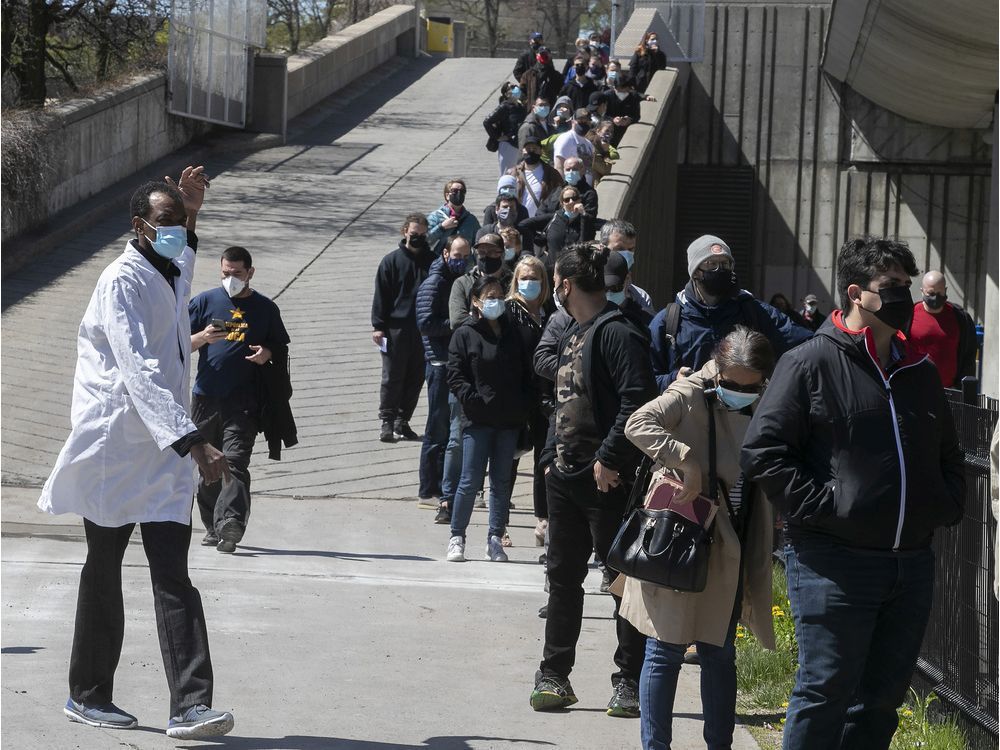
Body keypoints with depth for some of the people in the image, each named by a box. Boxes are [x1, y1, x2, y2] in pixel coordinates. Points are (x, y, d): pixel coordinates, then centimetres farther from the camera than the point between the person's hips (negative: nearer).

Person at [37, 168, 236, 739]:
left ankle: (191, 704, -13)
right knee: (104, 573, 6)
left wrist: (191, 210, 27)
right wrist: (193, 441, -35)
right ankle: (89, 695, 20)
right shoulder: (123, 282, -14)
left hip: (165, 451, 7)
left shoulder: (171, 274, 14)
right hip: (114, 449, -6)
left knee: (173, 575, -5)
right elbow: (140, 374, -26)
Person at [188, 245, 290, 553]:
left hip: (244, 400, -2)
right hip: (206, 397, 2)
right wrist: (203, 337, -13)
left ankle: (230, 521, -28)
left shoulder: (265, 308, 8)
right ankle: (213, 526, 17)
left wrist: (267, 354, -7)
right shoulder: (205, 302, 8)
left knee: (235, 461, -16)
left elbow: (281, 349, 16)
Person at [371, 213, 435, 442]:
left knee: (415, 378, 8)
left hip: (424, 330, 3)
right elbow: (381, 295, -1)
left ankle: (402, 421, 18)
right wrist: (378, 326, -7)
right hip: (396, 328, -3)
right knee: (392, 378, -1)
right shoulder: (392, 261, -2)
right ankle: (387, 422, 4)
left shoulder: (433, 261, 6)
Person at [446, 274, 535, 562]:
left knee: (502, 482, 6)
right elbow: (455, 377, -5)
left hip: (510, 420, 4)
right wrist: (474, 401, -18)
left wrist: (524, 404, 2)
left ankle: (495, 540, 13)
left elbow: (526, 373, 17)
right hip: (478, 420, -4)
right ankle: (457, 538, 5)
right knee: (471, 481, -6)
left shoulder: (513, 333, 13)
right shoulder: (465, 334, -1)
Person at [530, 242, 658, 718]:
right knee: (563, 577, 12)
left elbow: (638, 401, -24)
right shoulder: (573, 334, 15)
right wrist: (557, 456, 16)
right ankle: (554, 675, 20)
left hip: (607, 481, -9)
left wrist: (609, 458, -23)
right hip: (566, 476, 9)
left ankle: (630, 682, 6)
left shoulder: (617, 334, -15)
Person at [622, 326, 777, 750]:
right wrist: (686, 461, -32)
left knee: (720, 653, 14)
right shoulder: (691, 397, -10)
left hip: (730, 552, 6)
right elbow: (638, 423, -25)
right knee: (666, 651, 0)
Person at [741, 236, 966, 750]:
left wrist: (947, 505, 11)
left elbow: (948, 455, 29)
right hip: (834, 562, -6)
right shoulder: (810, 364, -4)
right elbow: (761, 452, -10)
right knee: (825, 693, -5)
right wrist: (822, 506, -14)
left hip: (912, 563, 7)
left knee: (882, 698, 10)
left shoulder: (920, 373, 16)